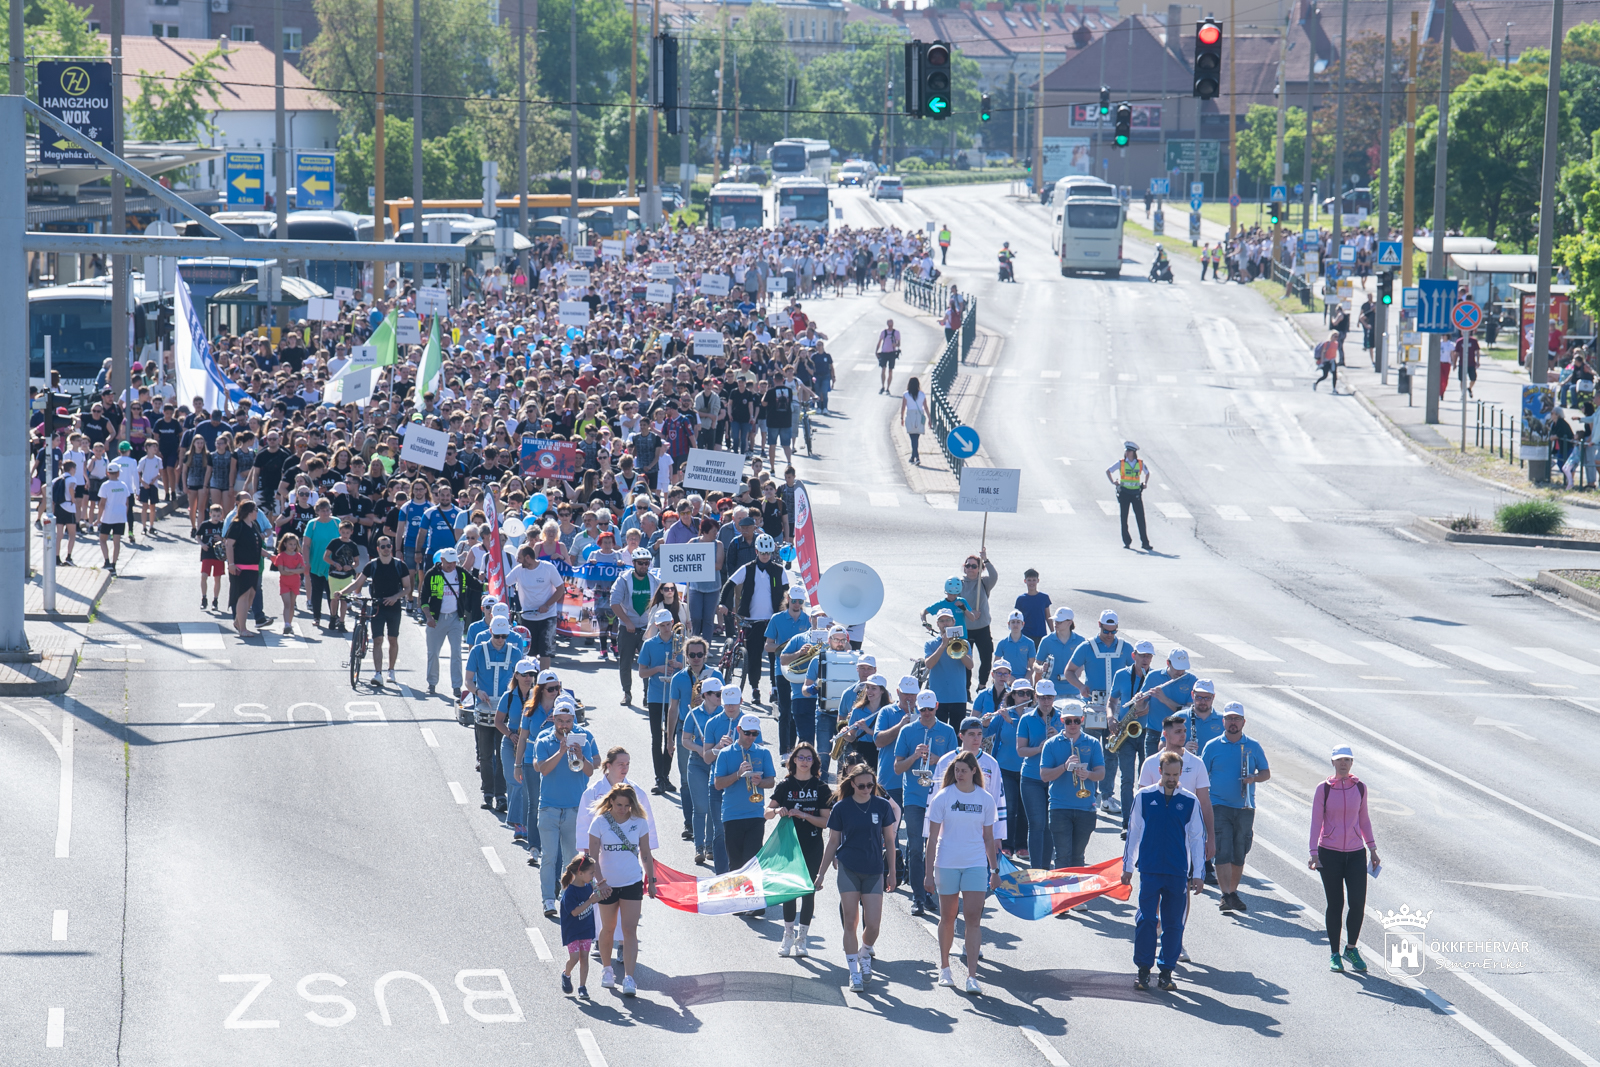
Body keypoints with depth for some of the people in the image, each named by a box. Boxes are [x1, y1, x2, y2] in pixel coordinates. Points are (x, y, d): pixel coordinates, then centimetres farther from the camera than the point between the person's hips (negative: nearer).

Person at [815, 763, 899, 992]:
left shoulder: (882, 806, 1)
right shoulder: (841, 808, -1)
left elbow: (889, 841, 8)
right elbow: (833, 843, 7)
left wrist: (891, 873, 9)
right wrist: (821, 874, 7)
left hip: (874, 871, 1)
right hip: (848, 870, -1)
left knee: (873, 924, -5)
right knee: (850, 922, -1)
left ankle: (865, 954, 27)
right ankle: (854, 973, 9)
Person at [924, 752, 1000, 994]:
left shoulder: (986, 799, 2)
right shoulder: (943, 798, -3)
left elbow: (989, 838, 11)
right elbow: (932, 837, -2)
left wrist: (995, 869, 11)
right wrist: (929, 872, -5)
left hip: (976, 865, 1)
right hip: (947, 864, -1)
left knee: (974, 918, -8)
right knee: (948, 917, 9)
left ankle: (972, 977, -10)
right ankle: (944, 969, 27)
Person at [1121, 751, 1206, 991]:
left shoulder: (1190, 801, 4)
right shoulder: (1144, 797, 3)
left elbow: (1197, 838, 8)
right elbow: (1133, 833, 10)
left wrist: (1198, 874, 6)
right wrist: (1127, 867, 11)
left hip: (1178, 872, 1)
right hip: (1149, 870, -1)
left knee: (1173, 924, 3)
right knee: (1146, 920, -4)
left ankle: (1167, 971, 12)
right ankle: (1143, 970, 5)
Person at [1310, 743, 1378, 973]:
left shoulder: (1360, 788, 5)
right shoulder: (1324, 789, -3)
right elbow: (1316, 821, -3)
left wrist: (1372, 849, 16)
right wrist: (1314, 853, -10)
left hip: (1356, 853, 2)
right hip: (1329, 853, -2)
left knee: (1358, 904, -6)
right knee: (1335, 905, 1)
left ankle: (1351, 949, 14)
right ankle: (1334, 954, 13)